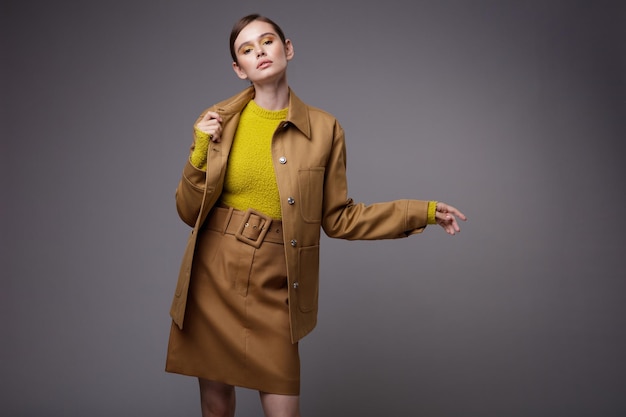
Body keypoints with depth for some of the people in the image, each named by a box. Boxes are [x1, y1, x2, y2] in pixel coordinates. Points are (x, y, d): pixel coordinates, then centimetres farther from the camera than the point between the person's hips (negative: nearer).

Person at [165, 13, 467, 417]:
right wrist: (200, 151, -13)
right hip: (212, 278, 2)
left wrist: (422, 212, -2)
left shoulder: (323, 128, -4)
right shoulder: (217, 121, -1)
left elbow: (337, 218, 1)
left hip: (274, 290, -1)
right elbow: (190, 213, 1)